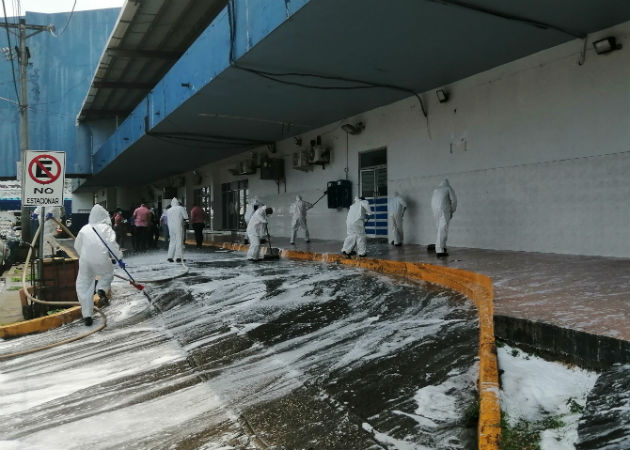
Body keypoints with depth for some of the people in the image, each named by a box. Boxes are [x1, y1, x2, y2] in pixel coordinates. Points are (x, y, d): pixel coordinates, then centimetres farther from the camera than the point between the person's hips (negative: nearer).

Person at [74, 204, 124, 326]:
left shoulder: (84, 228, 14)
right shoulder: (106, 227, 4)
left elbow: (77, 246, 21)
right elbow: (112, 243, -9)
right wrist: (119, 258, -7)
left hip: (85, 261, 2)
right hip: (102, 259, -2)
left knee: (84, 286, 13)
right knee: (108, 274, 29)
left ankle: (87, 315, 11)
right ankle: (102, 289, -2)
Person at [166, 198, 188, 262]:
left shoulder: (168, 210, 12)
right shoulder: (181, 208, -2)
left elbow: (167, 220, 14)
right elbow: (186, 217, -3)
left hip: (171, 228, 5)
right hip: (179, 227, -5)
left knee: (172, 242, 12)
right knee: (179, 241, -3)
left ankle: (170, 257, 8)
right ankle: (178, 257, -9)